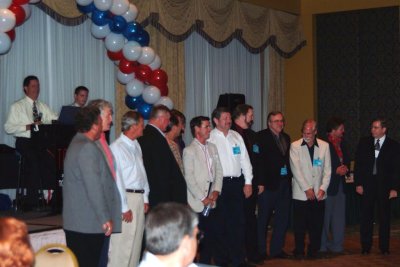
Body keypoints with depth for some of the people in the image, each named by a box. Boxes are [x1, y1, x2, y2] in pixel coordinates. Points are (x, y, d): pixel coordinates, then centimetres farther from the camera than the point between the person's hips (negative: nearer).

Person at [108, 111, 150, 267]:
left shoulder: (136, 146, 12)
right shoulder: (117, 147, -14)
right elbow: (117, 179, -16)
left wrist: (145, 198, 11)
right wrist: (124, 207, -15)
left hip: (139, 198, 8)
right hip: (126, 197, -8)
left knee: (136, 242, 14)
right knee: (122, 244, -6)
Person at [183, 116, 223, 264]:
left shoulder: (212, 148, 12)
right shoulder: (189, 151, -7)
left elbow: (219, 171, 13)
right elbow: (189, 178, -11)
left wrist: (216, 191, -2)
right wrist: (203, 198, -12)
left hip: (211, 201, 6)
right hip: (196, 203, -6)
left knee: (210, 237, 8)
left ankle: (206, 263, 19)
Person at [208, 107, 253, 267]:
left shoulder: (236, 136, 12)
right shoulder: (210, 138, -4)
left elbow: (244, 159, 13)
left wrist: (248, 182, 6)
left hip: (237, 183, 4)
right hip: (220, 183, -4)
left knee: (239, 222, 4)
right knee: (221, 222, 3)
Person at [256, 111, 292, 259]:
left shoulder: (286, 138, 15)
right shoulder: (261, 137, -6)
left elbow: (287, 159, 14)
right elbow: (259, 160, -13)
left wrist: (290, 178, 4)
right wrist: (261, 183, -18)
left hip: (284, 182, 7)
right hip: (269, 183, -7)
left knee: (283, 217, 11)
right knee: (263, 218, 2)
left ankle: (277, 249, 22)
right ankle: (261, 251, 12)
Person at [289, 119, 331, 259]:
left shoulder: (324, 146, 4)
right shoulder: (295, 146, -3)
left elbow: (327, 170, 4)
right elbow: (296, 170, -7)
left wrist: (323, 188, -6)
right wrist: (307, 189, -11)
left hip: (319, 194, 2)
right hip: (301, 193, -2)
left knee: (317, 225, 4)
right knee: (300, 225, 1)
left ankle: (314, 250, 18)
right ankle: (299, 251, 13)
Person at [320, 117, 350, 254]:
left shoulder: (341, 144, 13)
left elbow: (347, 160, 21)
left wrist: (345, 168, -1)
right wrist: (336, 171, -15)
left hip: (340, 184, 7)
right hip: (328, 185, -7)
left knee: (339, 216, 8)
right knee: (325, 216, 1)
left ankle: (337, 245, 16)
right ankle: (323, 246, 12)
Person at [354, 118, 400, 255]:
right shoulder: (364, 143, 5)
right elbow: (358, 164, 5)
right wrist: (358, 183, -2)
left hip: (384, 186, -1)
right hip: (367, 185, 1)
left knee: (384, 217, 5)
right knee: (366, 217, 4)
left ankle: (384, 247, 15)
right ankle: (365, 247, 12)